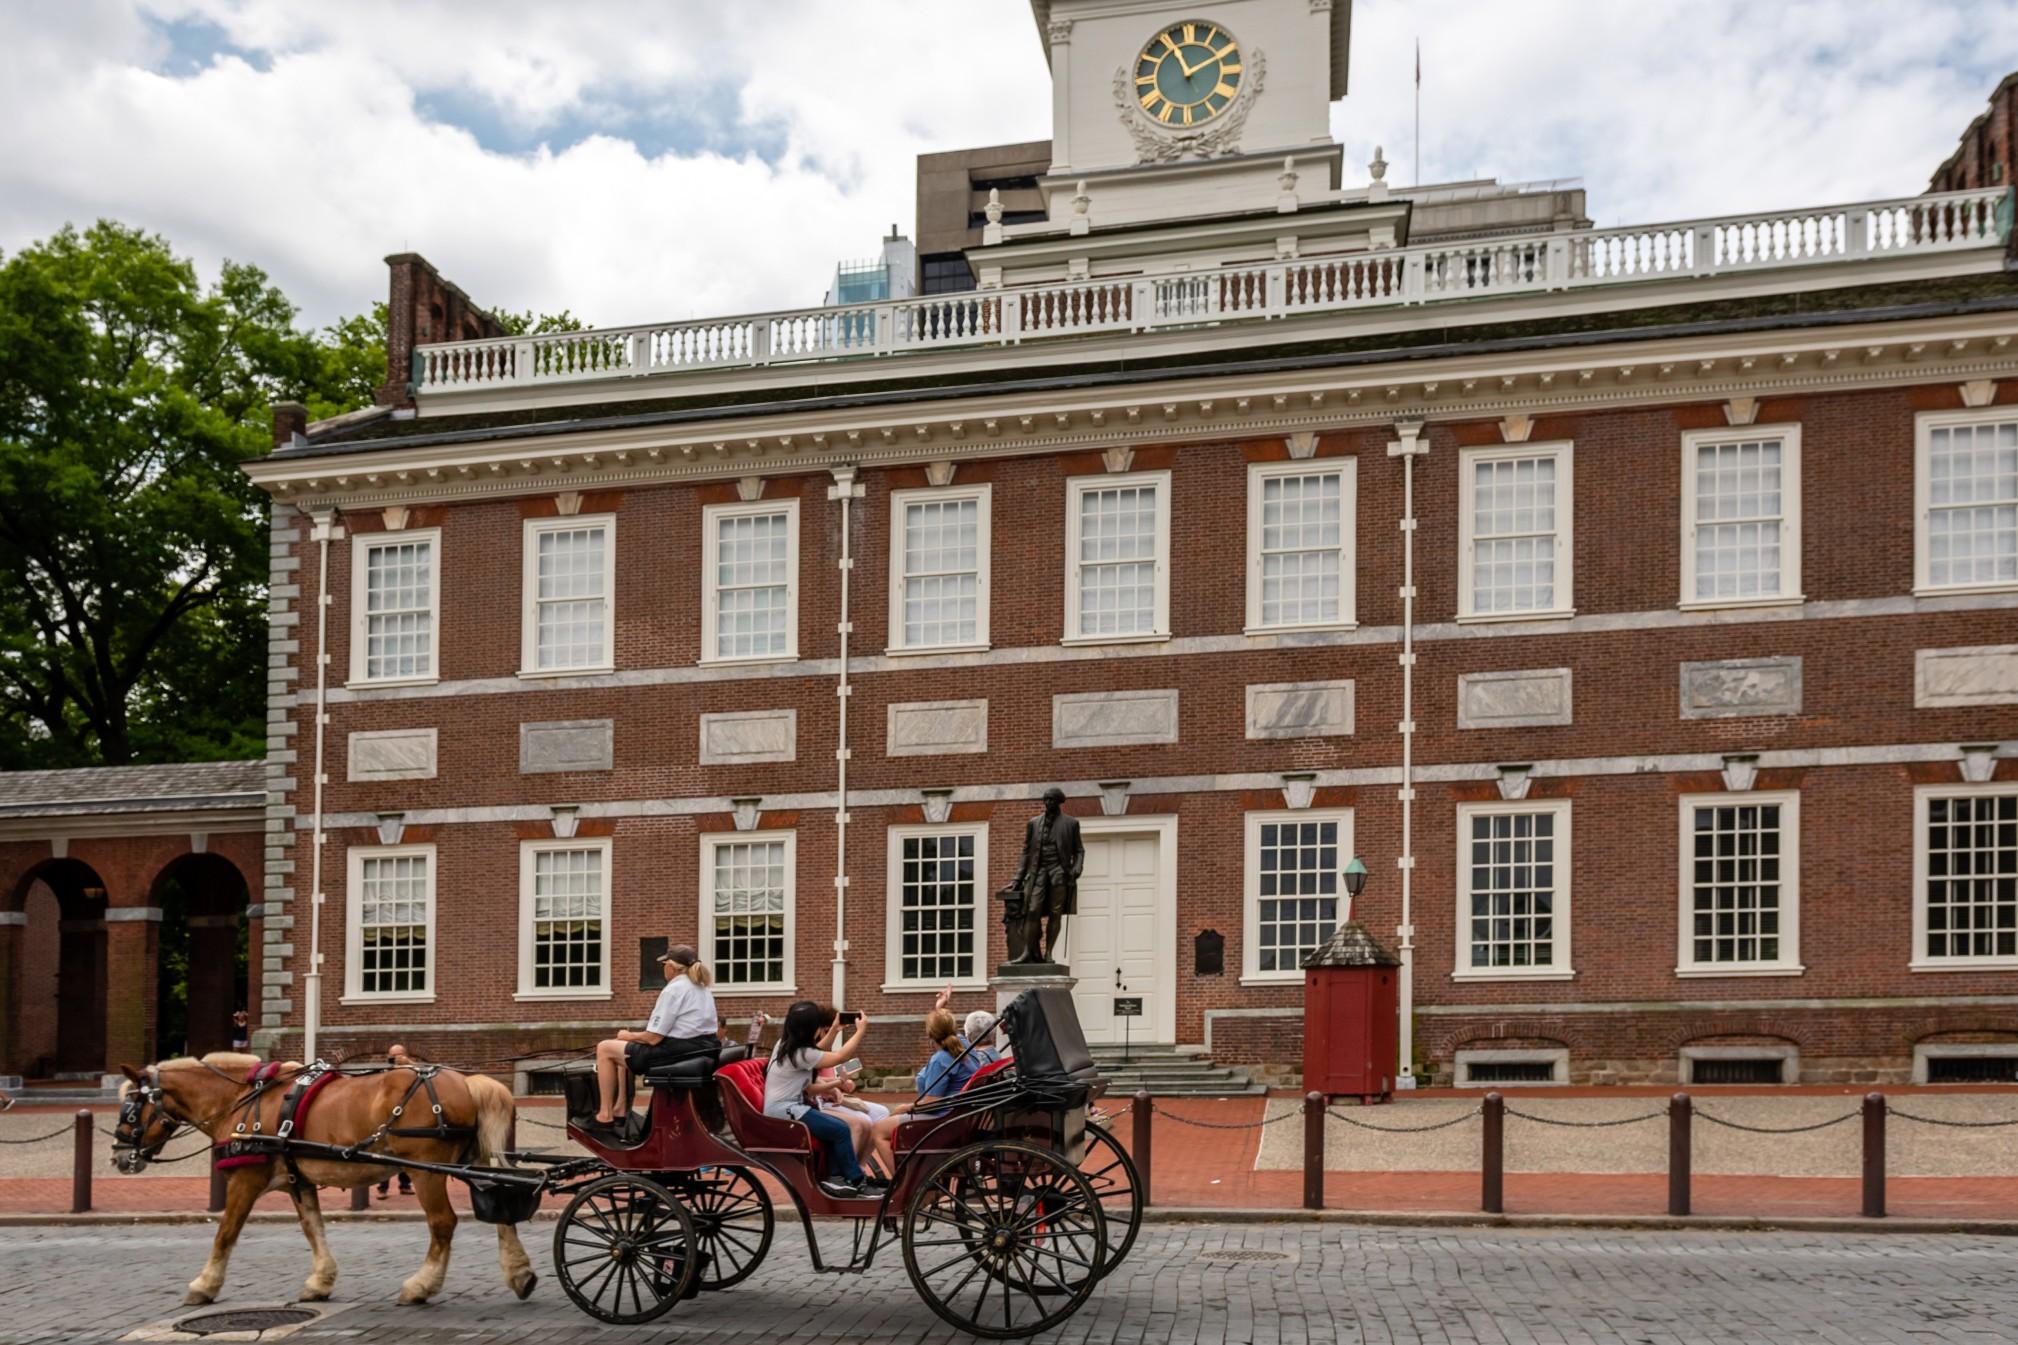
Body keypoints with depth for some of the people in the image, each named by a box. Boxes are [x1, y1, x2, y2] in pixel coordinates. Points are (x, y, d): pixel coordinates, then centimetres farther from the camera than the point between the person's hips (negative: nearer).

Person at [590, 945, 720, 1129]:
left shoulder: (673, 989, -14)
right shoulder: (702, 987, 14)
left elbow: (654, 1038, -15)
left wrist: (629, 1036, 5)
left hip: (677, 1053, -10)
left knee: (605, 1048, 4)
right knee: (625, 1048, 27)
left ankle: (605, 1115, 8)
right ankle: (620, 1109, 27)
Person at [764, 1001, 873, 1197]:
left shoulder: (786, 1044, 9)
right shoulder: (801, 1053, -19)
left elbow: (818, 1053, 26)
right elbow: (840, 1056, -15)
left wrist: (834, 1030, 21)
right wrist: (861, 1031, -6)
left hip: (783, 1108, 10)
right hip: (784, 1111, -10)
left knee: (837, 1126, 6)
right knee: (841, 1129, -16)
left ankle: (834, 1177, 3)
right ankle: (856, 1181, -5)